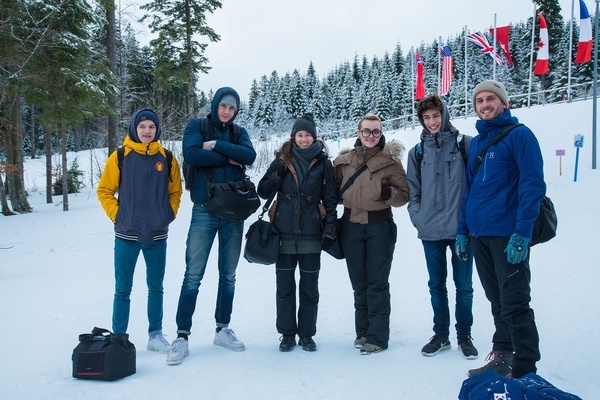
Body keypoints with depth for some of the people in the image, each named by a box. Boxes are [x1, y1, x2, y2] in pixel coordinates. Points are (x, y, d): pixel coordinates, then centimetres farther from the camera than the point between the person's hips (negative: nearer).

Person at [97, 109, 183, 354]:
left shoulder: (167, 159, 4)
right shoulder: (120, 156, -1)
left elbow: (175, 191, 12)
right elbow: (104, 190, 3)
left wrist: (169, 215, 0)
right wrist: (116, 214, -6)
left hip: (157, 236, 2)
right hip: (126, 235, -2)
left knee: (156, 287, 11)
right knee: (122, 290, 3)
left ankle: (156, 336, 22)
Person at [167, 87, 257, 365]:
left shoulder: (239, 133, 13)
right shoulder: (196, 126, 3)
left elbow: (249, 156, -8)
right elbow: (192, 155, -16)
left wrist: (216, 145, -13)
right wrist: (229, 158, -11)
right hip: (204, 210, -4)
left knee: (228, 275, 11)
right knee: (193, 275, -5)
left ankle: (223, 329, 23)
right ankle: (182, 337, 2)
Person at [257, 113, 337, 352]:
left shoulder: (323, 163, 3)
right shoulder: (282, 160, 5)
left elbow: (330, 200, 4)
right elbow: (263, 191, 6)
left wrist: (329, 230, -4)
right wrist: (277, 174, -12)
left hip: (311, 234, -1)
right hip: (284, 234, 1)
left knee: (309, 287, 7)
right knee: (285, 286, 6)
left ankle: (307, 334, 19)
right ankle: (287, 334, 19)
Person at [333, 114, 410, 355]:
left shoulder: (390, 161, -2)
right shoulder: (344, 160, 6)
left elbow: (405, 194, -1)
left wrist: (389, 193, -20)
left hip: (380, 227, -3)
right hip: (352, 226, 3)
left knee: (377, 282, -1)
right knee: (359, 281, 11)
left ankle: (377, 336, 7)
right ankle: (362, 331, 23)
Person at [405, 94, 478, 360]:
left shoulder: (464, 144, 0)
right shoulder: (418, 152, 10)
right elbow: (413, 190, 10)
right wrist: (417, 217, -2)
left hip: (461, 228, -3)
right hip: (430, 230, 3)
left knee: (463, 285, 7)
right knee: (436, 285, 13)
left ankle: (464, 335, 22)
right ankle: (440, 335, 25)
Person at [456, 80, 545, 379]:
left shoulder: (519, 135, -5)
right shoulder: (475, 143, 16)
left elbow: (533, 184, -12)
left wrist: (522, 232, -20)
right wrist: (462, 230, 14)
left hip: (508, 235, -7)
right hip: (479, 235, 7)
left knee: (514, 304, -3)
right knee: (497, 301, 14)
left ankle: (525, 369, 6)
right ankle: (502, 357, 25)